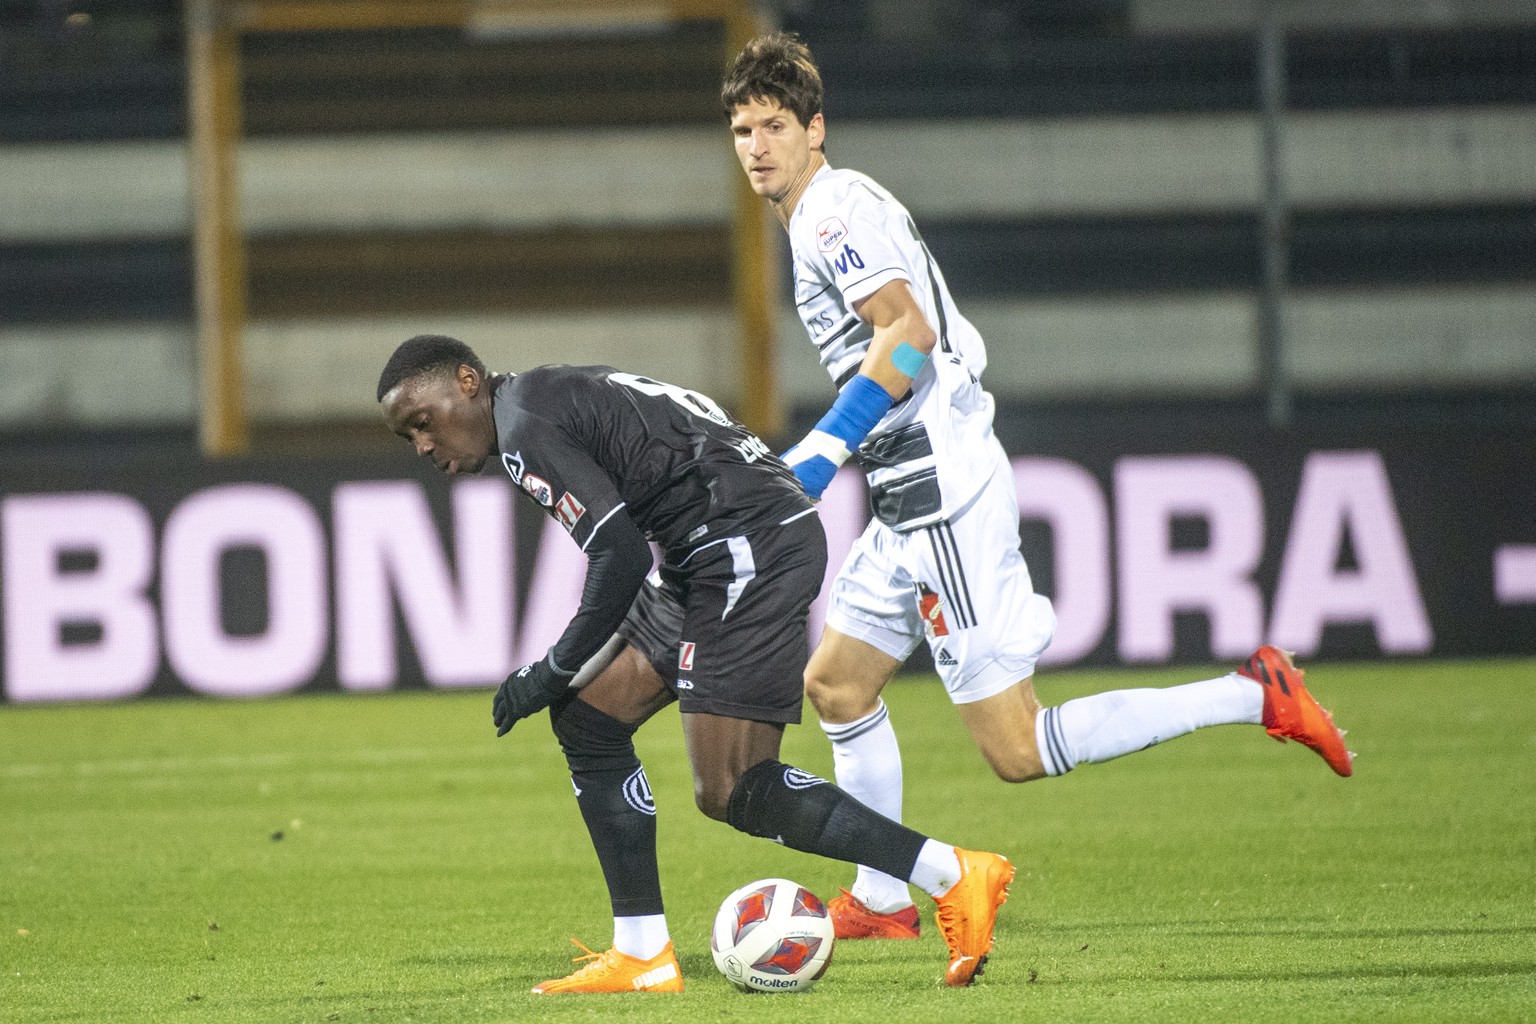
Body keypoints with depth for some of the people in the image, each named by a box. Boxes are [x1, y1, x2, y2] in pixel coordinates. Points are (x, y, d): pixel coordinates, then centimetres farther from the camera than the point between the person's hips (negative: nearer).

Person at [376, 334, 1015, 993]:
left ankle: (954, 877, -8)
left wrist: (553, 672, -7)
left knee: (730, 794, -11)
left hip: (749, 543, -11)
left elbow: (621, 555, -17)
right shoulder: (561, 396, 21)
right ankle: (643, 958, 11)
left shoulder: (524, 427, -10)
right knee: (586, 717, 10)